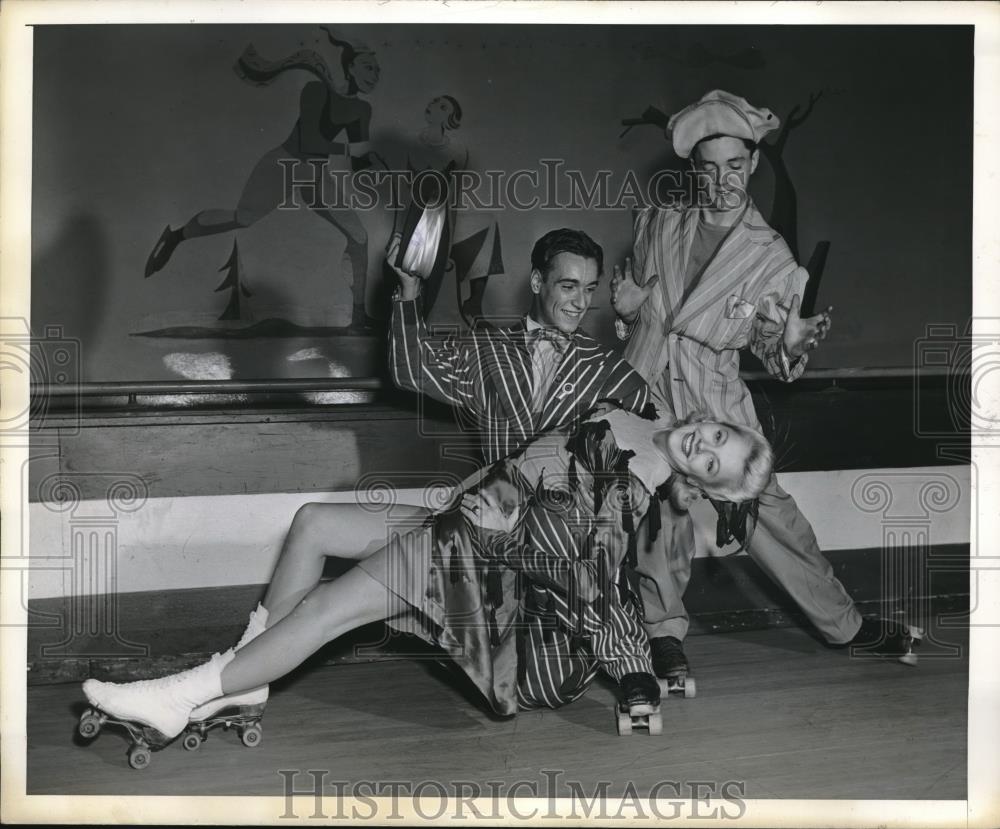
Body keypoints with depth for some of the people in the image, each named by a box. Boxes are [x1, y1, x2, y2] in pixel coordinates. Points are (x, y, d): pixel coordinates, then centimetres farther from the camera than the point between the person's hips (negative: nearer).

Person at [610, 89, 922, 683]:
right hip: (647, 384, 2)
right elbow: (632, 297, 21)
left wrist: (795, 347, -16)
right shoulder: (659, 225, 5)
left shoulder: (772, 257, 0)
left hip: (716, 395, -1)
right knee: (659, 504, -1)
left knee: (768, 508, -1)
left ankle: (843, 622, 15)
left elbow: (772, 350, 4)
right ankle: (665, 630, 17)